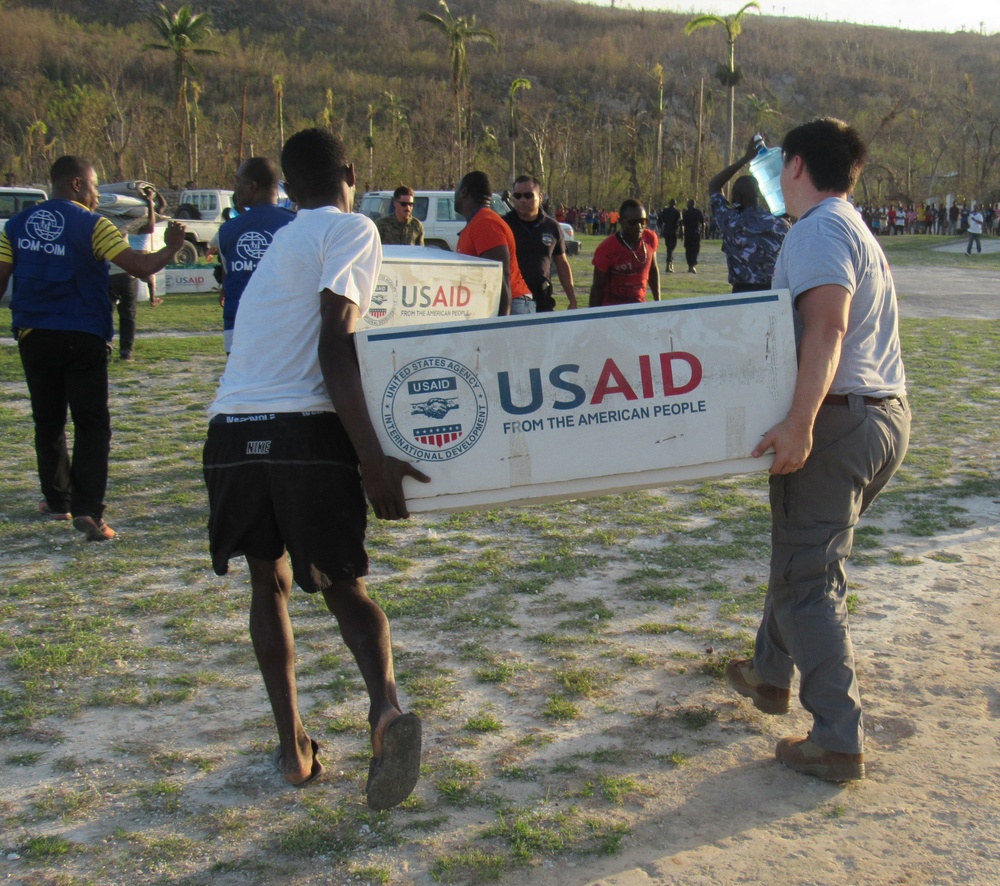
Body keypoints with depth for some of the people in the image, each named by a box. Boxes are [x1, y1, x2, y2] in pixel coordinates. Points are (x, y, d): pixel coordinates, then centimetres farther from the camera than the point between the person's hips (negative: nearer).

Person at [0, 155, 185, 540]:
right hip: (82, 337, -5)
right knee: (91, 425, -1)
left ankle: (57, 500, 26)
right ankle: (87, 509, -11)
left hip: (33, 335, 5)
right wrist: (171, 248, 3)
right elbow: (141, 267, -14)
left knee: (48, 422, 18)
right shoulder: (91, 224, -8)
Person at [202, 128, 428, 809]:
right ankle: (386, 703, -17)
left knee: (269, 581, 22)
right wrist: (372, 459, -16)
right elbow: (334, 348, -11)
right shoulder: (353, 229, 3)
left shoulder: (286, 241, 26)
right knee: (344, 588, 10)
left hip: (234, 430, 5)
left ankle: (293, 745, 18)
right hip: (307, 429, -5)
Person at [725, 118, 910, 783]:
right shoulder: (859, 233, 21)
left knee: (809, 578, -6)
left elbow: (827, 328, -26)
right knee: (802, 550, 24)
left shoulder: (820, 229, -11)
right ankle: (772, 673, 39)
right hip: (888, 415, 10)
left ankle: (839, 741, -5)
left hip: (838, 418, -10)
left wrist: (800, 422, -34)